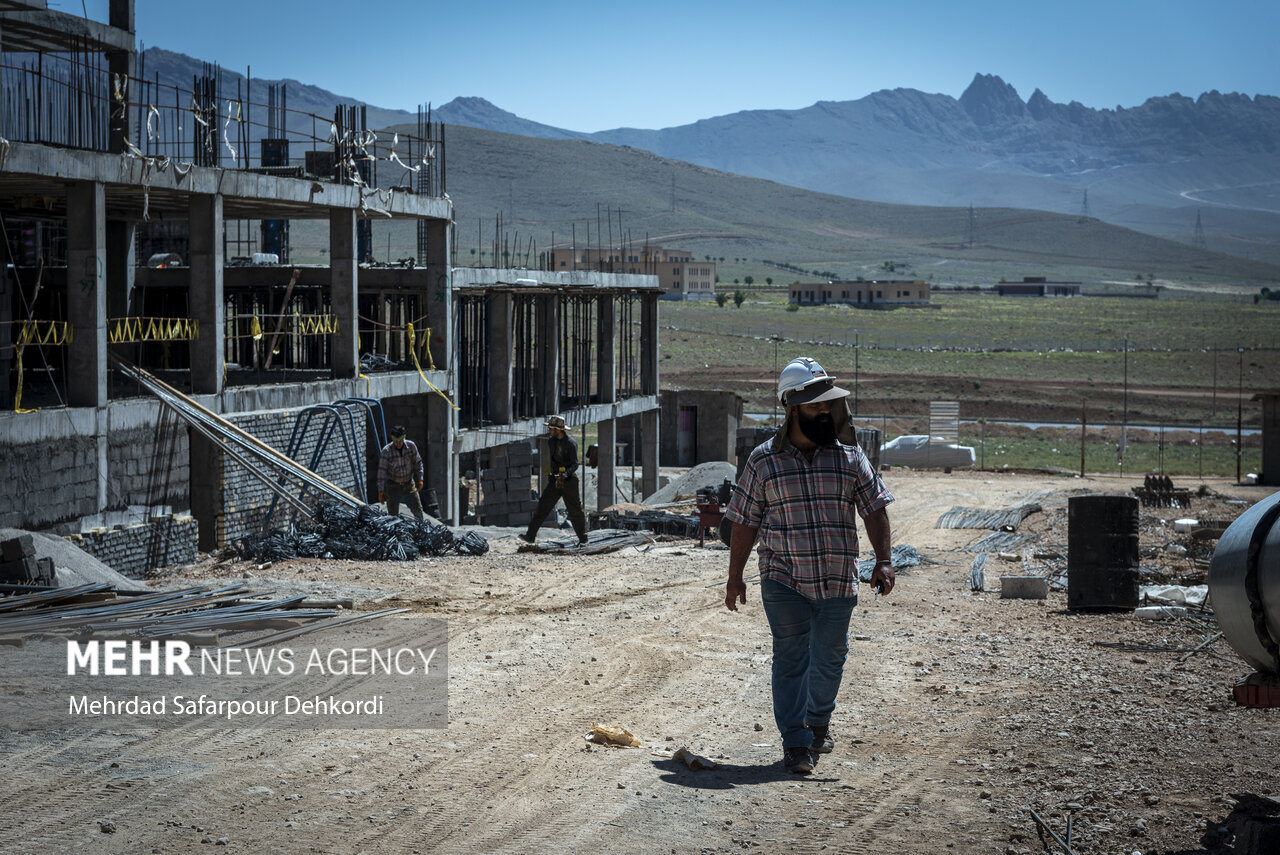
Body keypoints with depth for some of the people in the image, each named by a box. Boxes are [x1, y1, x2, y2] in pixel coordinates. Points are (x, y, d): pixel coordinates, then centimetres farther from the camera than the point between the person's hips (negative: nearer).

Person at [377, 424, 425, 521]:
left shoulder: (411, 446, -10)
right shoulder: (386, 451, -19)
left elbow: (418, 462, 4)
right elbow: (382, 471, -15)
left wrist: (419, 479, -2)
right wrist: (381, 490, -15)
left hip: (409, 484, 2)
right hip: (393, 486, -2)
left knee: (418, 511, 4)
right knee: (393, 515, 2)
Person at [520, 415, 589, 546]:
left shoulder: (570, 443, -15)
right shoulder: (552, 441, 7)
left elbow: (575, 464, -21)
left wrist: (564, 475, -34)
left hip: (569, 480, -6)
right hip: (555, 479, 6)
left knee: (575, 511, 3)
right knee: (543, 506, -6)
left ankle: (583, 539, 16)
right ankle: (530, 535, -11)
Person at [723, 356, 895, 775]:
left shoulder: (848, 456, 4)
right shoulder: (763, 461, 1)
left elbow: (874, 509, 6)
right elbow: (745, 523, 6)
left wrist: (883, 561, -5)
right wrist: (735, 577, 6)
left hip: (837, 582, 2)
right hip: (784, 582, -1)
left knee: (828, 659, 8)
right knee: (790, 659, -2)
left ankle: (818, 721, 34)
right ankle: (795, 742, 5)